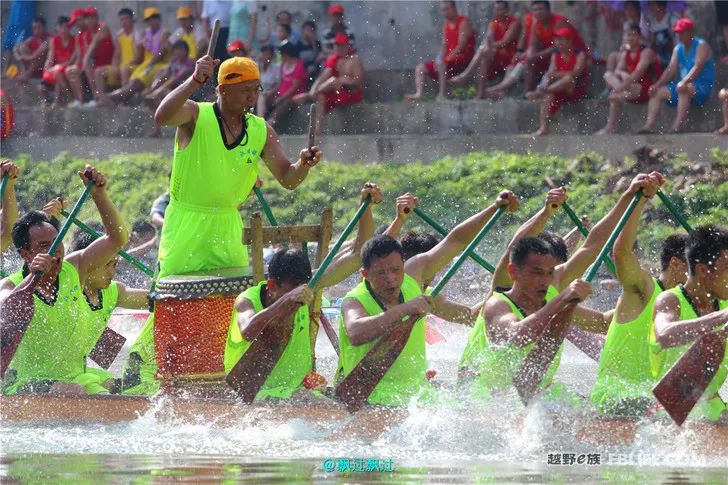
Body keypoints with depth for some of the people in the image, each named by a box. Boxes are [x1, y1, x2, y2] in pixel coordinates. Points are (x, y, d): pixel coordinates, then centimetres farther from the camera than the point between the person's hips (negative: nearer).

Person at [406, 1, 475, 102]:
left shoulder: (464, 22, -8)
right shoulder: (446, 25, 17)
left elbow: (461, 46, -16)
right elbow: (444, 46, 11)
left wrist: (443, 59, -21)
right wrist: (439, 58, -10)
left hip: (464, 59, -9)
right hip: (450, 60, 9)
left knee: (441, 63, -37)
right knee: (420, 68, 1)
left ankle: (442, 95, -40)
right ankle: (419, 93, -20)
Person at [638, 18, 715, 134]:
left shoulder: (701, 46, -8)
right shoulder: (678, 48, 14)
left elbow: (698, 67, -21)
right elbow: (671, 70, 9)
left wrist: (684, 82, -34)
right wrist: (657, 85, -6)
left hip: (703, 86, -8)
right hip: (685, 85, 8)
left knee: (683, 89, -38)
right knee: (657, 92, -6)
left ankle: (677, 127, -46)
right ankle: (649, 126, -22)